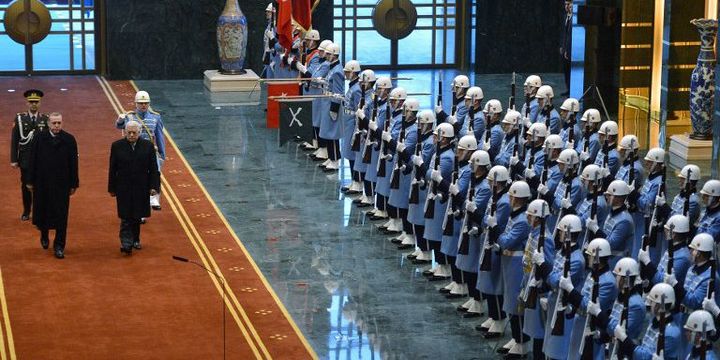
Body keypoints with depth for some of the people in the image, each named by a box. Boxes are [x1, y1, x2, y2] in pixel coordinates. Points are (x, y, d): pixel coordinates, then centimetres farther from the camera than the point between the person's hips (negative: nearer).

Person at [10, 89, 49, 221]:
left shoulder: (45, 119, -1)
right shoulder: (20, 118, -1)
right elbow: (14, 140, 0)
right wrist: (13, 160, -3)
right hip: (25, 159, 0)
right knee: (25, 186, 8)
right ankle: (26, 212, 22)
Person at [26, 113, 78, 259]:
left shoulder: (69, 140, -4)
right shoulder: (40, 138, -1)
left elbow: (73, 163, -1)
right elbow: (33, 160, 2)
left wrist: (73, 184, -1)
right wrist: (30, 181, 1)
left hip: (62, 183, -1)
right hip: (42, 183, 1)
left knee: (61, 216, -1)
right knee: (42, 212, 13)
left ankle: (59, 246, 7)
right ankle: (44, 235, 41)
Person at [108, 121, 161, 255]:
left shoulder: (147, 146, -1)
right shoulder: (117, 146, -2)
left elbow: (153, 169, 1)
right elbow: (112, 169, 2)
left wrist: (154, 186, -5)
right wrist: (112, 188, 2)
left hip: (141, 188, 1)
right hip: (124, 188, -1)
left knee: (137, 216, 10)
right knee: (126, 217, -6)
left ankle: (135, 240, 25)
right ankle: (126, 243, -10)